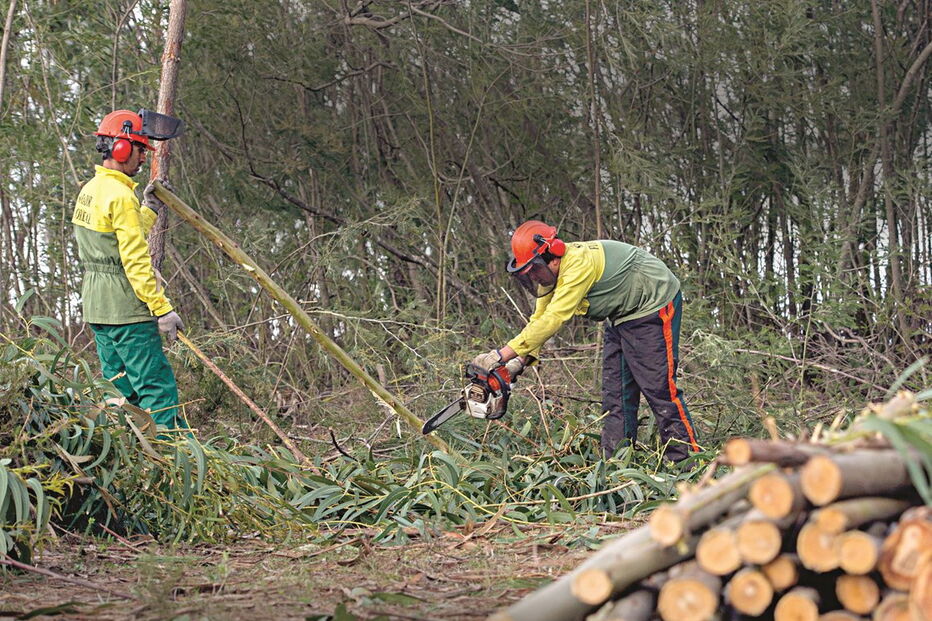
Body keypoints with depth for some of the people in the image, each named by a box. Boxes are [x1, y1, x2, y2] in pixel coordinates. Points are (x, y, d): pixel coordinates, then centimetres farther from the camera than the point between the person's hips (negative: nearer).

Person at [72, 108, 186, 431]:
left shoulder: (89, 190, 14)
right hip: (125, 308, -10)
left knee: (121, 388, 14)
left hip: (97, 307, 10)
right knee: (158, 386, -9)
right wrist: (161, 308, -19)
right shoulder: (120, 195, -16)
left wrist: (150, 209, 25)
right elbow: (135, 260, -20)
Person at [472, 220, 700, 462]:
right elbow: (539, 320, 1)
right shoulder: (552, 271, -4)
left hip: (654, 307, -10)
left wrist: (502, 355, -38)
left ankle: (686, 462, -6)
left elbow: (553, 319, -37)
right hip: (622, 317, 10)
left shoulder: (579, 264, -33)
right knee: (615, 393, 5)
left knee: (659, 387, -11)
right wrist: (521, 360, -14)